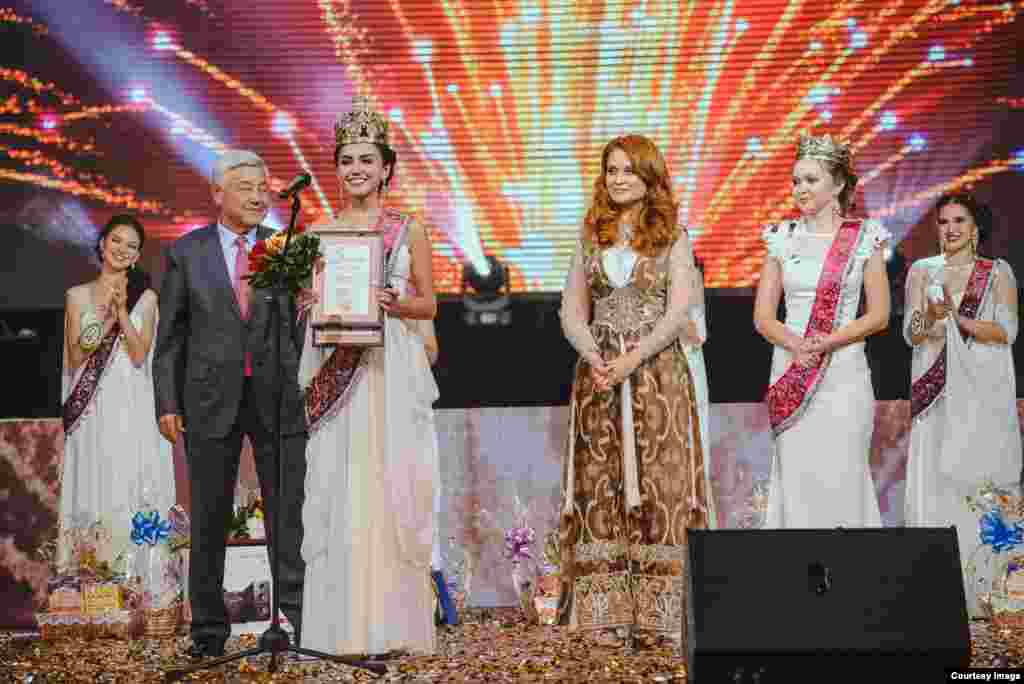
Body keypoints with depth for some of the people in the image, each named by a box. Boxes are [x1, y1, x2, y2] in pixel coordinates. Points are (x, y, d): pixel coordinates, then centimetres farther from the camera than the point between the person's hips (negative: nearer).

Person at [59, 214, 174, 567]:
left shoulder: (145, 298, 6)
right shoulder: (78, 296, 8)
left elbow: (139, 356, -2)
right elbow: (74, 359, 2)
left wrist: (122, 312, -12)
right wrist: (104, 317, -8)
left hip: (132, 406, -1)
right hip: (91, 408, 1)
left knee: (128, 488, -2)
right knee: (92, 486, 1)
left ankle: (128, 570, 5)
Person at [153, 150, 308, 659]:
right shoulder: (186, 253, 4)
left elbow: (301, 324, 7)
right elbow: (169, 334, 4)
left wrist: (306, 390, -2)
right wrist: (167, 403, -3)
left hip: (278, 397, 0)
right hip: (210, 399, 0)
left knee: (288, 514, 3)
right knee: (209, 519, 9)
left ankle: (297, 618, 13)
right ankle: (209, 628, 20)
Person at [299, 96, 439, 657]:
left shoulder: (409, 230, 7)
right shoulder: (319, 232, 12)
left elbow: (429, 303, 8)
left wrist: (395, 305, -11)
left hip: (392, 373, -2)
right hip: (335, 373, 2)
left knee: (388, 488, -4)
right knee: (335, 492, -1)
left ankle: (388, 623, 4)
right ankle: (341, 622, 6)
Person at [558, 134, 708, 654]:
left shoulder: (673, 237, 5)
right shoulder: (591, 236, 12)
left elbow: (679, 310, -5)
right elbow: (572, 310, 8)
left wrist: (633, 357, -16)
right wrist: (593, 355, -11)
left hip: (657, 372, -2)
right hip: (599, 373, 3)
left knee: (658, 485, -5)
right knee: (600, 489, 0)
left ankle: (658, 615, 0)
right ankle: (605, 615, 4)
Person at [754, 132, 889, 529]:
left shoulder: (864, 238, 2)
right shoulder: (783, 239, 7)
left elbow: (879, 315, -1)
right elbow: (763, 316, 4)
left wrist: (827, 342, -15)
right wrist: (797, 345, -15)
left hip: (844, 373, -2)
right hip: (791, 370, 2)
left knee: (842, 477, -1)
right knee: (795, 477, 2)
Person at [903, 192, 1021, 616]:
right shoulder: (922, 271, 11)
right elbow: (911, 334, 4)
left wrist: (958, 318, -15)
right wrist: (931, 316, -17)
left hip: (984, 394, -1)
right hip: (936, 391, 1)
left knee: (980, 478, -3)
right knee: (934, 481, -5)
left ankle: (982, 589, 4)